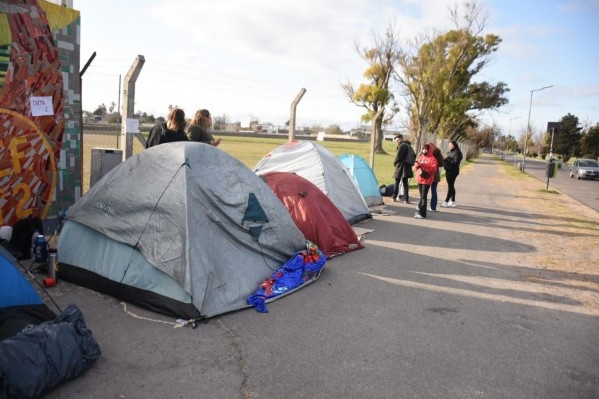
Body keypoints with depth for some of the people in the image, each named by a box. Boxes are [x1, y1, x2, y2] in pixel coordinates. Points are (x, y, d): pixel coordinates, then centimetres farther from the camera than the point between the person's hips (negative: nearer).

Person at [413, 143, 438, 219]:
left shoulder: (432, 159, -4)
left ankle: (422, 213, -10)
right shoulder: (420, 157, 15)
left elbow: (433, 168, -18)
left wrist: (423, 165, -21)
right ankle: (420, 210, 21)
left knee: (424, 196, -9)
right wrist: (417, 165, -9)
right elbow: (415, 166, 14)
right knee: (421, 196, 14)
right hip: (419, 179, 7)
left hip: (427, 180, -6)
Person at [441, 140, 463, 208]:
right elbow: (446, 160, 19)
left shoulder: (457, 153, -10)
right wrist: (445, 160, -2)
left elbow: (456, 162, -18)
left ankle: (446, 201, -3)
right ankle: (452, 201, 20)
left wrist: (448, 159, -16)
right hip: (448, 170, 8)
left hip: (453, 171, -8)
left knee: (450, 186, -4)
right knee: (451, 186, 13)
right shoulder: (448, 152, 14)